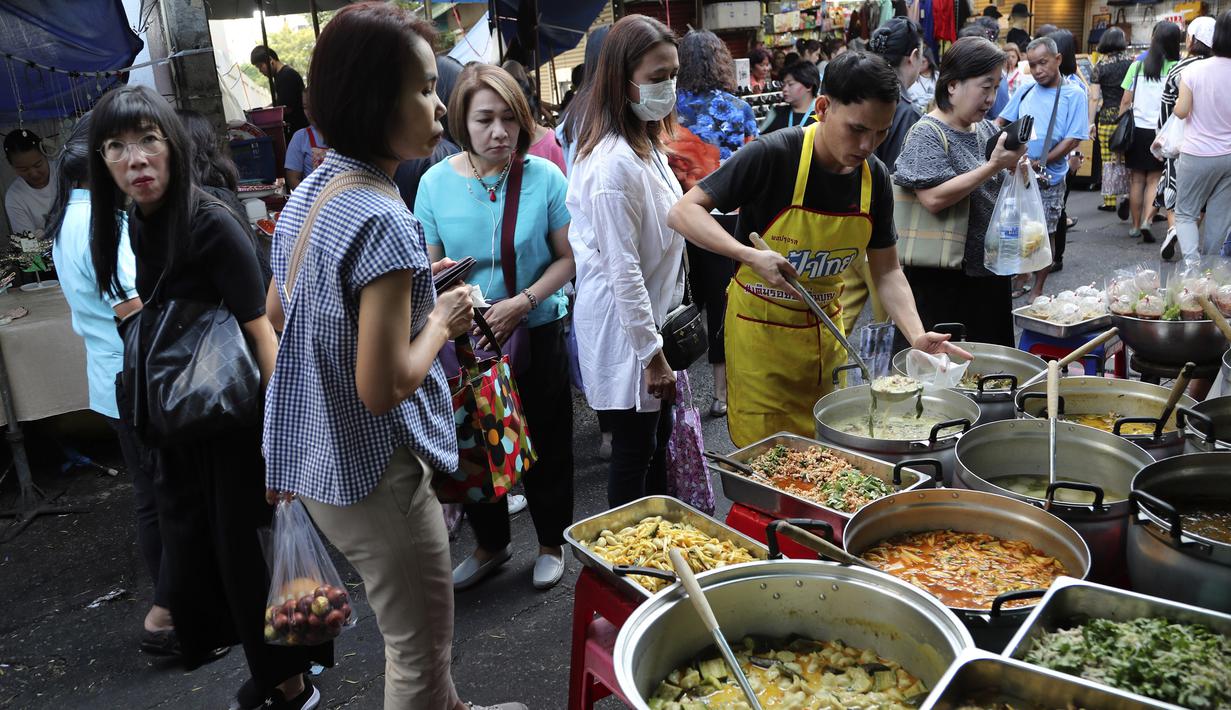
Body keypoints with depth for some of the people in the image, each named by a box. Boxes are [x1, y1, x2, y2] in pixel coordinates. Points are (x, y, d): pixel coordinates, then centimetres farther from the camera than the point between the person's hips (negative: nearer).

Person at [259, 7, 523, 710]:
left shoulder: (309, 194, 3)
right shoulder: (384, 222, -26)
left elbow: (278, 311, 17)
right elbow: (384, 387, -28)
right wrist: (442, 321, -10)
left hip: (320, 460, 10)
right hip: (377, 473, -9)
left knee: (420, 629, 29)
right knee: (421, 654, 11)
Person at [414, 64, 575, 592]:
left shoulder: (543, 177, -10)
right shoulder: (436, 182, -5)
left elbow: (567, 257, -8)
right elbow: (429, 267, 0)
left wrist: (521, 302, -20)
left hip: (536, 333, -2)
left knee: (545, 443, 11)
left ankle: (552, 543, 35)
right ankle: (490, 544, 39)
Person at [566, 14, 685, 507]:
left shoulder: (647, 146, 7)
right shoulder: (614, 163, -24)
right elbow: (623, 269, -24)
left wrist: (661, 337, 17)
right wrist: (650, 353, -20)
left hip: (652, 317, 10)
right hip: (624, 328, -10)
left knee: (657, 438, 21)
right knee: (634, 451, 5)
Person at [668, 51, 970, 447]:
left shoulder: (875, 177, -4)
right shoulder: (772, 155, -21)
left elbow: (887, 272, 3)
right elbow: (683, 213, -22)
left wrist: (917, 336, -14)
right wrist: (749, 255, -36)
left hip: (825, 325, 5)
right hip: (761, 329, -5)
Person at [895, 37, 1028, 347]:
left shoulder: (987, 129, 11)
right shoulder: (927, 134, -11)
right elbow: (933, 198, -24)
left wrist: (1016, 170, 0)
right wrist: (993, 166, -22)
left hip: (991, 271, 7)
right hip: (944, 279, -7)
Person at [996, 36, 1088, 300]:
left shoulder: (1073, 95, -4)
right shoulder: (1025, 92, 8)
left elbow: (1073, 139, -9)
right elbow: (1000, 122, 13)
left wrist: (1040, 163, -17)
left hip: (1049, 177, -3)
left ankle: (1037, 289, 17)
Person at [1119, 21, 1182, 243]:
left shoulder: (1137, 66, -1)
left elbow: (1125, 102, 1)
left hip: (1137, 129, 2)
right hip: (1162, 131, -2)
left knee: (1137, 179, 10)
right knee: (1154, 179, 8)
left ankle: (1135, 226, 17)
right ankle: (1147, 220, -9)